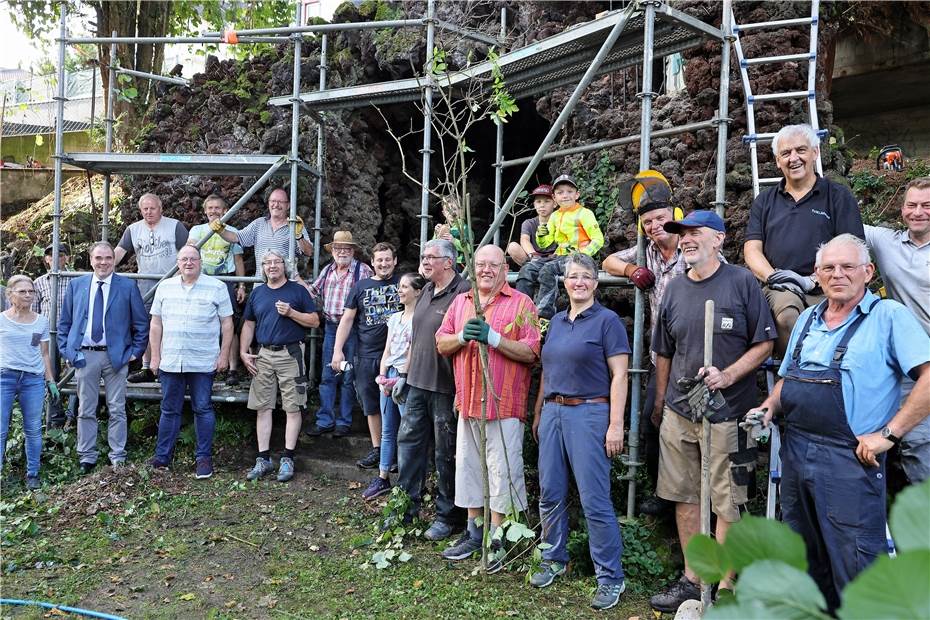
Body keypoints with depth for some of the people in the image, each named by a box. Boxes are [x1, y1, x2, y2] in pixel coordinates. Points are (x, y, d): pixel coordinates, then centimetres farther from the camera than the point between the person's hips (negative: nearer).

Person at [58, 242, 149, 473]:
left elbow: (141, 322, 4)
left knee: (117, 410, 4)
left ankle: (118, 457, 12)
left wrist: (135, 351, -1)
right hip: (84, 355, 2)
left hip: (117, 356, -2)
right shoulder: (76, 285, 7)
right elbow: (64, 322, 13)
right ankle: (86, 457, 18)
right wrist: (66, 350, 4)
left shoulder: (128, 286, 1)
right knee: (86, 410, 8)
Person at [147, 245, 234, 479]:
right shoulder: (165, 287, 9)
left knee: (203, 409, 3)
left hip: (203, 362, -3)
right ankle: (162, 456, 21)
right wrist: (155, 355, 6)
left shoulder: (217, 287, 0)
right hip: (170, 361, 3)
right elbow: (156, 324, 11)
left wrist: (224, 355, -5)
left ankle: (204, 458, 11)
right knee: (169, 410, 11)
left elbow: (227, 324, 0)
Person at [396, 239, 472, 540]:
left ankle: (447, 515, 20)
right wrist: (405, 375, 20)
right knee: (408, 440, 12)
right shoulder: (426, 292, 13)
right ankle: (408, 503, 27)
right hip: (418, 384, 8)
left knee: (446, 453, 5)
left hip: (446, 388, -8)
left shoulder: (463, 293, -15)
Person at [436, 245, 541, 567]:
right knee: (469, 468, 14)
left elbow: (530, 353, -10)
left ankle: (496, 538, 12)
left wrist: (493, 338, -20)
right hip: (467, 403, 5)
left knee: (502, 472, -1)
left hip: (504, 405, -5)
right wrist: (462, 336, -11)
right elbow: (441, 345, 9)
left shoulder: (521, 303, -2)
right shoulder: (460, 302, 14)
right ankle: (475, 532, 29)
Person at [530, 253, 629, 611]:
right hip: (552, 412, 6)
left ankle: (610, 578, 9)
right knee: (550, 494, 11)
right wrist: (538, 413, 17)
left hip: (589, 413, -6)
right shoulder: (556, 321, 14)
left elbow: (619, 375, -9)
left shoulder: (607, 320, -4)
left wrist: (616, 425, -15)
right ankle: (555, 559, 29)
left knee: (594, 500, -4)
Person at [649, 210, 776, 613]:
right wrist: (659, 403, 19)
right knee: (684, 497, 11)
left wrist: (728, 375, -18)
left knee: (726, 502, 3)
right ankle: (692, 579, 26)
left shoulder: (741, 282, -5)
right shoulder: (675, 290, 9)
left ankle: (725, 586, 16)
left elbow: (764, 343, -4)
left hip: (727, 413, -5)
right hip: (678, 413, 5)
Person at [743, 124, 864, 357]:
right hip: (778, 290, 1)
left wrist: (812, 280, -11)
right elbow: (752, 249, 12)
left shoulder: (839, 197, 13)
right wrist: (773, 277, -8)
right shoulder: (764, 201, 22)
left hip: (826, 292, -1)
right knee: (786, 311, -33)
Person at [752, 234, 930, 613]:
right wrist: (769, 408, 4)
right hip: (795, 452, 7)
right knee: (804, 559, 20)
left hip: (850, 459, -6)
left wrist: (888, 434, -18)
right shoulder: (807, 319, 13)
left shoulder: (889, 317, -7)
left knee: (854, 567, 0)